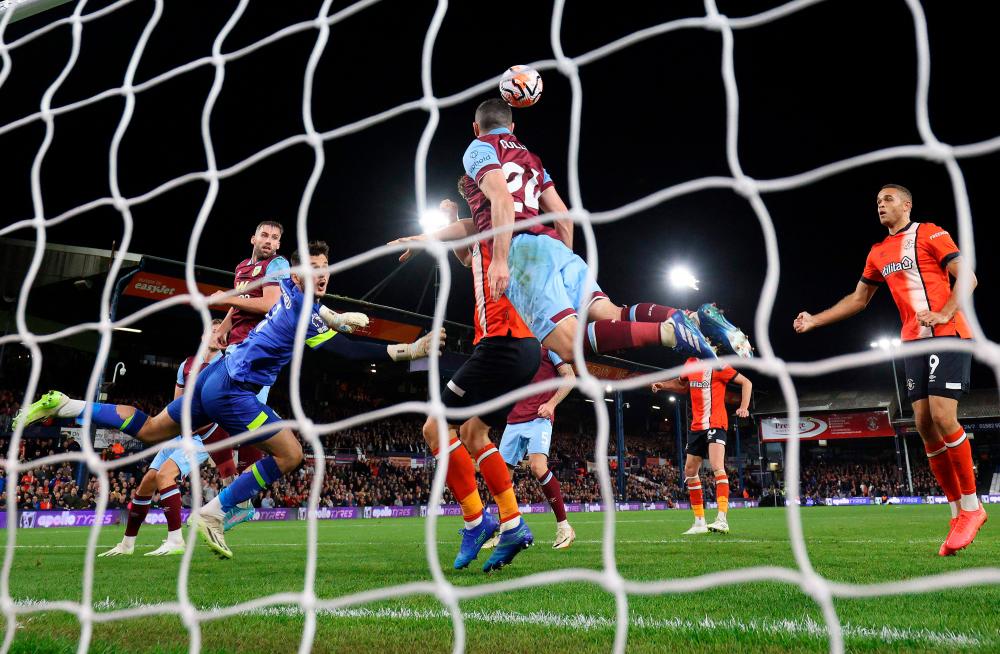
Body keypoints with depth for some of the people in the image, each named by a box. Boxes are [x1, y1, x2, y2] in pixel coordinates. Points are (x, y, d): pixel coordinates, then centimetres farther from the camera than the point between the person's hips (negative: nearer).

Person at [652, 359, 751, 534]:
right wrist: (662, 385, 12)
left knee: (717, 467, -23)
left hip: (715, 424, -8)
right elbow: (682, 385, 27)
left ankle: (722, 520, -26)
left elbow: (746, 382, -7)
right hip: (696, 426, 8)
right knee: (690, 471, 9)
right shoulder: (691, 363, 8)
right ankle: (699, 523, 18)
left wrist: (744, 408, -18)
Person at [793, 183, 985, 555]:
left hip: (947, 335, -6)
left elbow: (967, 278, -6)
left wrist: (943, 315, -22)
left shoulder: (930, 234, -1)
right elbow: (858, 299, 22)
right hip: (914, 341, 6)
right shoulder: (878, 253, 17)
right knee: (924, 425, -1)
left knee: (943, 416, -17)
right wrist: (815, 320, 15)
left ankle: (971, 507, -2)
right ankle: (957, 512, 8)